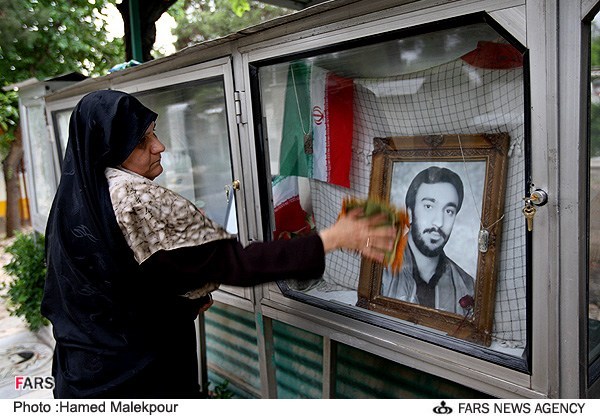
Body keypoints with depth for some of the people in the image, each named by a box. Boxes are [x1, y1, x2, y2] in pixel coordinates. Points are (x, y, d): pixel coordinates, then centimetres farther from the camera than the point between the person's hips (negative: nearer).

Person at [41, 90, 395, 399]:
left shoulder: (73, 196, 0)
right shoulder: (139, 199, -27)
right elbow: (232, 263, -29)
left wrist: (185, 297, 6)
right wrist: (333, 238, -27)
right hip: (143, 374, -8)